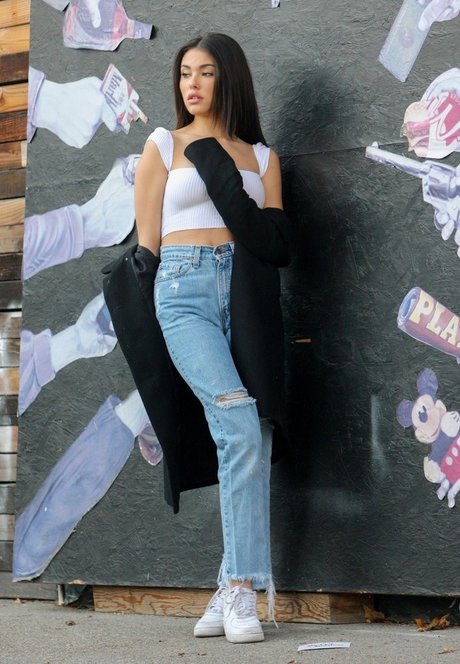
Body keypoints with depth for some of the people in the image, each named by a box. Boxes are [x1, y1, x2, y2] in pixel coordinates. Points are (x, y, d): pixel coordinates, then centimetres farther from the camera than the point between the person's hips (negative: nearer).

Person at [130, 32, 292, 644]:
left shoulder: (262, 156, 18)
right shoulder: (163, 146, 12)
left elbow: (277, 244, 14)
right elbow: (146, 239, 9)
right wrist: (145, 316, 4)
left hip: (248, 295, 3)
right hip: (185, 289, -3)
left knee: (251, 438, -6)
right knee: (242, 429, -20)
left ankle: (234, 590, 0)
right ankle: (242, 588, -18)